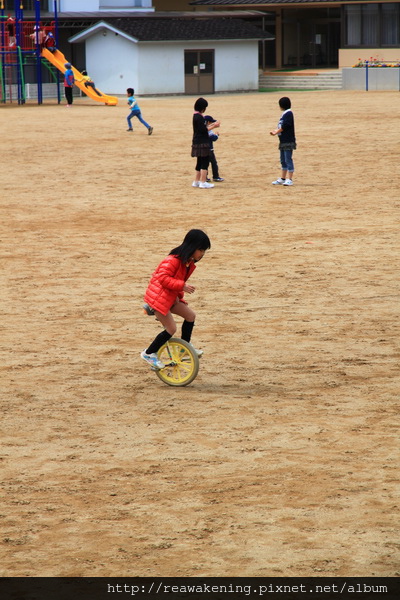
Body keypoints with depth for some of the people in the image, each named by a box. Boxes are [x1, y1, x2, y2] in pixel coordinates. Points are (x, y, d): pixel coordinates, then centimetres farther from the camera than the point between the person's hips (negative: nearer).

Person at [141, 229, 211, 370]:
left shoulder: (189, 263, 7)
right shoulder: (174, 260, -23)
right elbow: (163, 278, -28)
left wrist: (180, 295, 13)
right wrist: (182, 286, -31)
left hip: (171, 297, 9)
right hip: (158, 297, -9)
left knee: (190, 315, 6)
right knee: (171, 329, -9)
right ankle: (149, 353, 6)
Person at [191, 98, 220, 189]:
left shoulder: (196, 116, 13)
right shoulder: (199, 117, -17)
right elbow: (203, 130, -19)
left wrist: (212, 125, 18)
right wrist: (214, 126, -10)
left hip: (198, 142, 10)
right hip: (201, 143, -10)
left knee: (200, 162, 15)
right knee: (205, 161, -6)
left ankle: (196, 181, 20)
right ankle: (203, 182, -5)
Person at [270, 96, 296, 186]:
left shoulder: (288, 114, -14)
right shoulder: (284, 114, 15)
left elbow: (284, 126, -19)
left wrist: (276, 132, -10)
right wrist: (275, 131, 5)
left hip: (288, 141, -10)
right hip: (283, 141, 10)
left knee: (288, 159, -8)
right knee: (283, 160, 15)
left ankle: (289, 179, -7)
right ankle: (282, 178, 23)